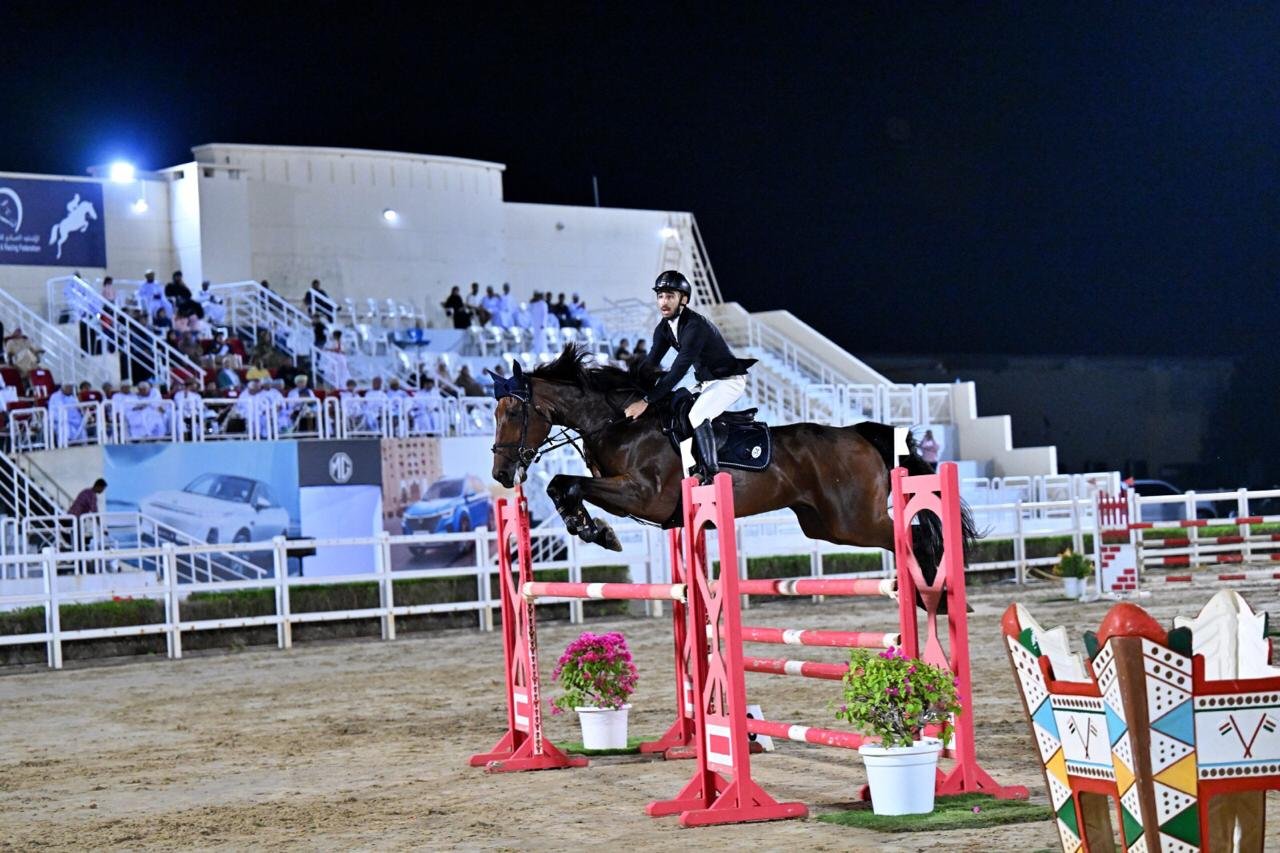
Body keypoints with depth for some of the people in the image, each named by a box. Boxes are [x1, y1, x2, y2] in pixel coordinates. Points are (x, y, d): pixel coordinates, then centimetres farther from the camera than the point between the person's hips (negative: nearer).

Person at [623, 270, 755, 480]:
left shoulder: (695, 326, -29)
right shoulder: (664, 327, -1)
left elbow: (678, 370, -34)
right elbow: (651, 363, 0)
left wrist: (646, 401, -35)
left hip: (728, 380, -9)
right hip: (705, 383, 9)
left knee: (696, 416, -29)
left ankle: (712, 476, -29)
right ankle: (690, 477, 8)